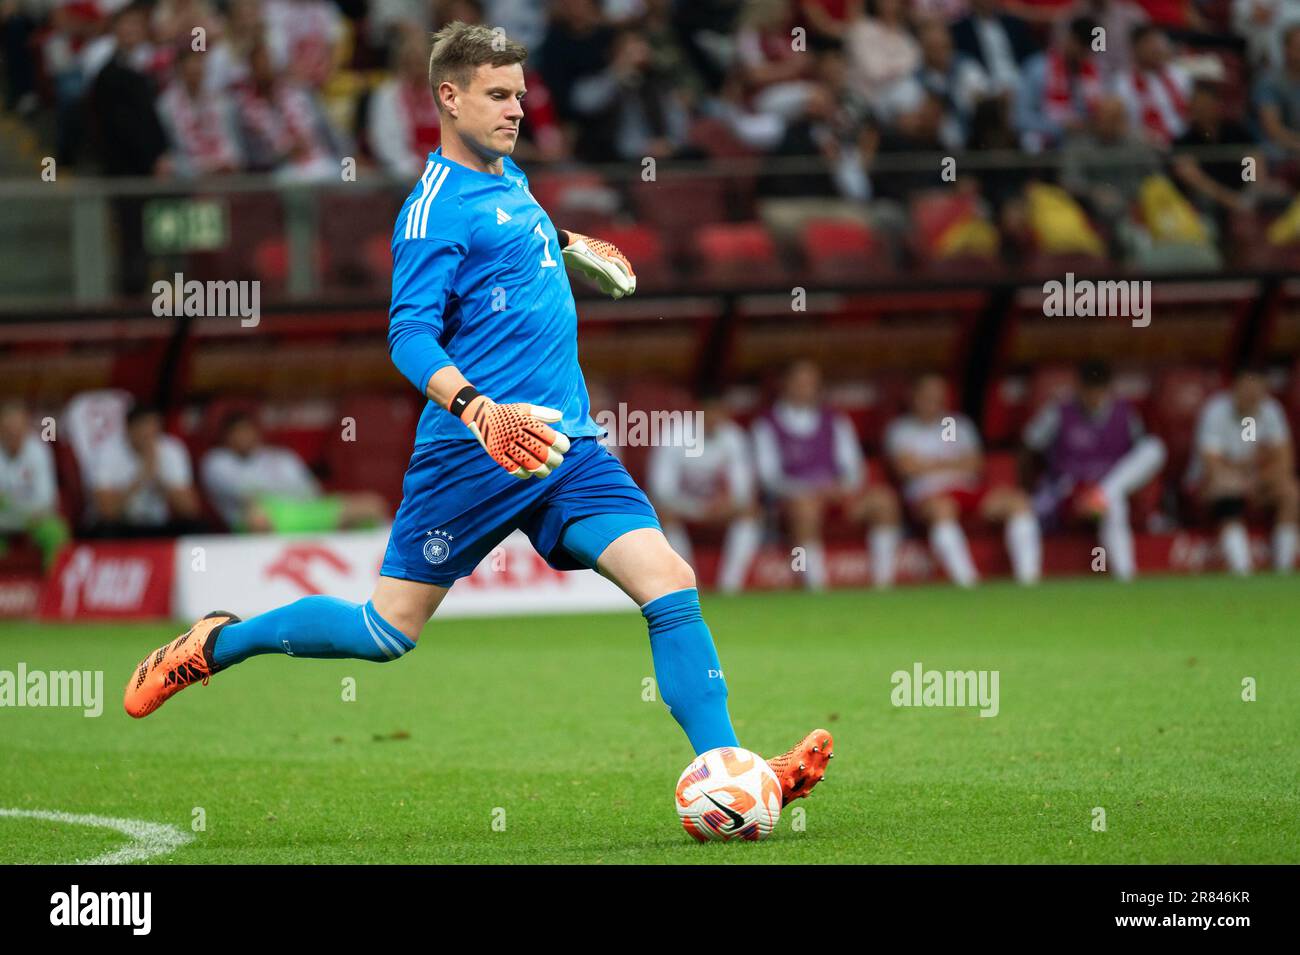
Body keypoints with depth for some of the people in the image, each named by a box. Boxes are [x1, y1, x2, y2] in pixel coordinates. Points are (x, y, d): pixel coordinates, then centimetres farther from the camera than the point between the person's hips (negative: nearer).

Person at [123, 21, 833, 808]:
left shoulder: (510, 177, 15)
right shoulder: (437, 207, -11)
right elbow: (410, 336, -21)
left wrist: (566, 241, 44)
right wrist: (478, 410, -34)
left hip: (566, 444, 7)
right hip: (473, 452, -7)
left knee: (670, 581, -11)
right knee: (388, 631, 1)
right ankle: (215, 643, 22)